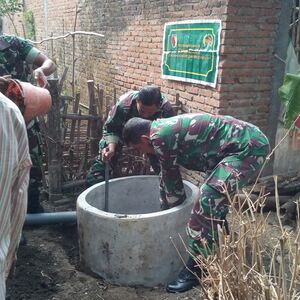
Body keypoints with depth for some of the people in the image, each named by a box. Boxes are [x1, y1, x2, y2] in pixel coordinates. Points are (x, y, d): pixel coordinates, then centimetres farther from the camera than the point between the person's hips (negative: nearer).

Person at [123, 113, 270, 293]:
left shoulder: (159, 136, -16)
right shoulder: (165, 130, 13)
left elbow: (172, 178, -5)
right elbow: (167, 177, 23)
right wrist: (166, 208, 31)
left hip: (248, 147, -11)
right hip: (249, 143, 11)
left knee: (208, 198, -17)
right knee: (216, 196, 26)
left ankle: (196, 270, -7)